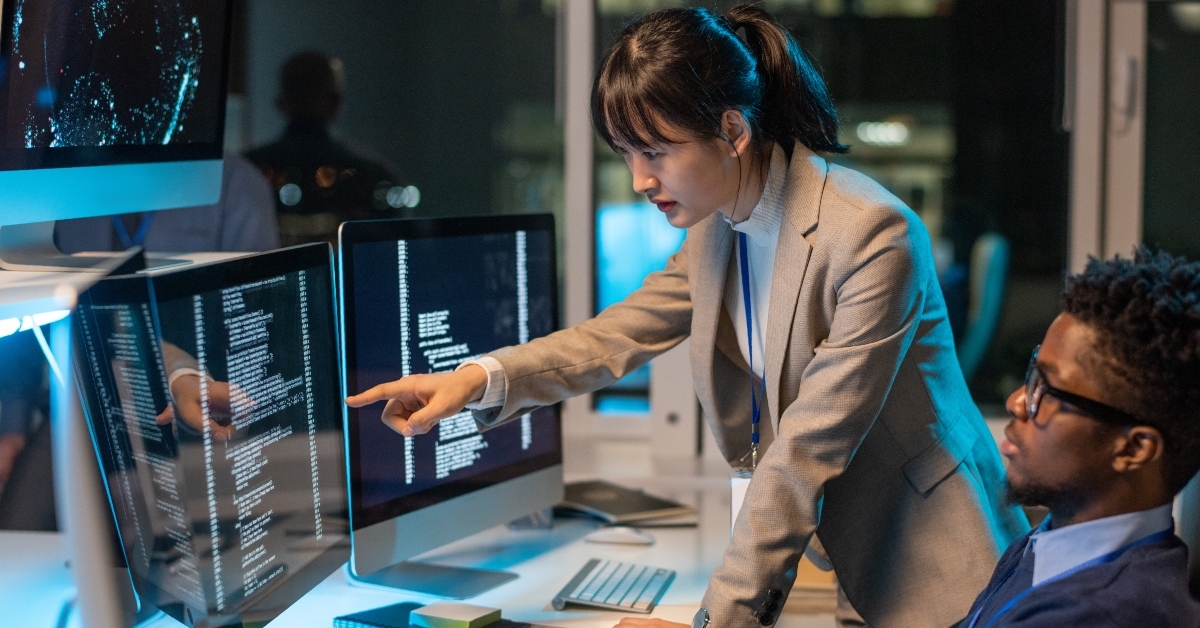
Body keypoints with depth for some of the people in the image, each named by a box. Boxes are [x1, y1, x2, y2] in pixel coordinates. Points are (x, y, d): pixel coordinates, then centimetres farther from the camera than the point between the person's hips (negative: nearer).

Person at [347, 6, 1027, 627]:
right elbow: (622, 333, 5)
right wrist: (481, 377, -14)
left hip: (922, 570, -6)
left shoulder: (872, 236, -24)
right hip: (829, 546, 7)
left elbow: (808, 448, -25)